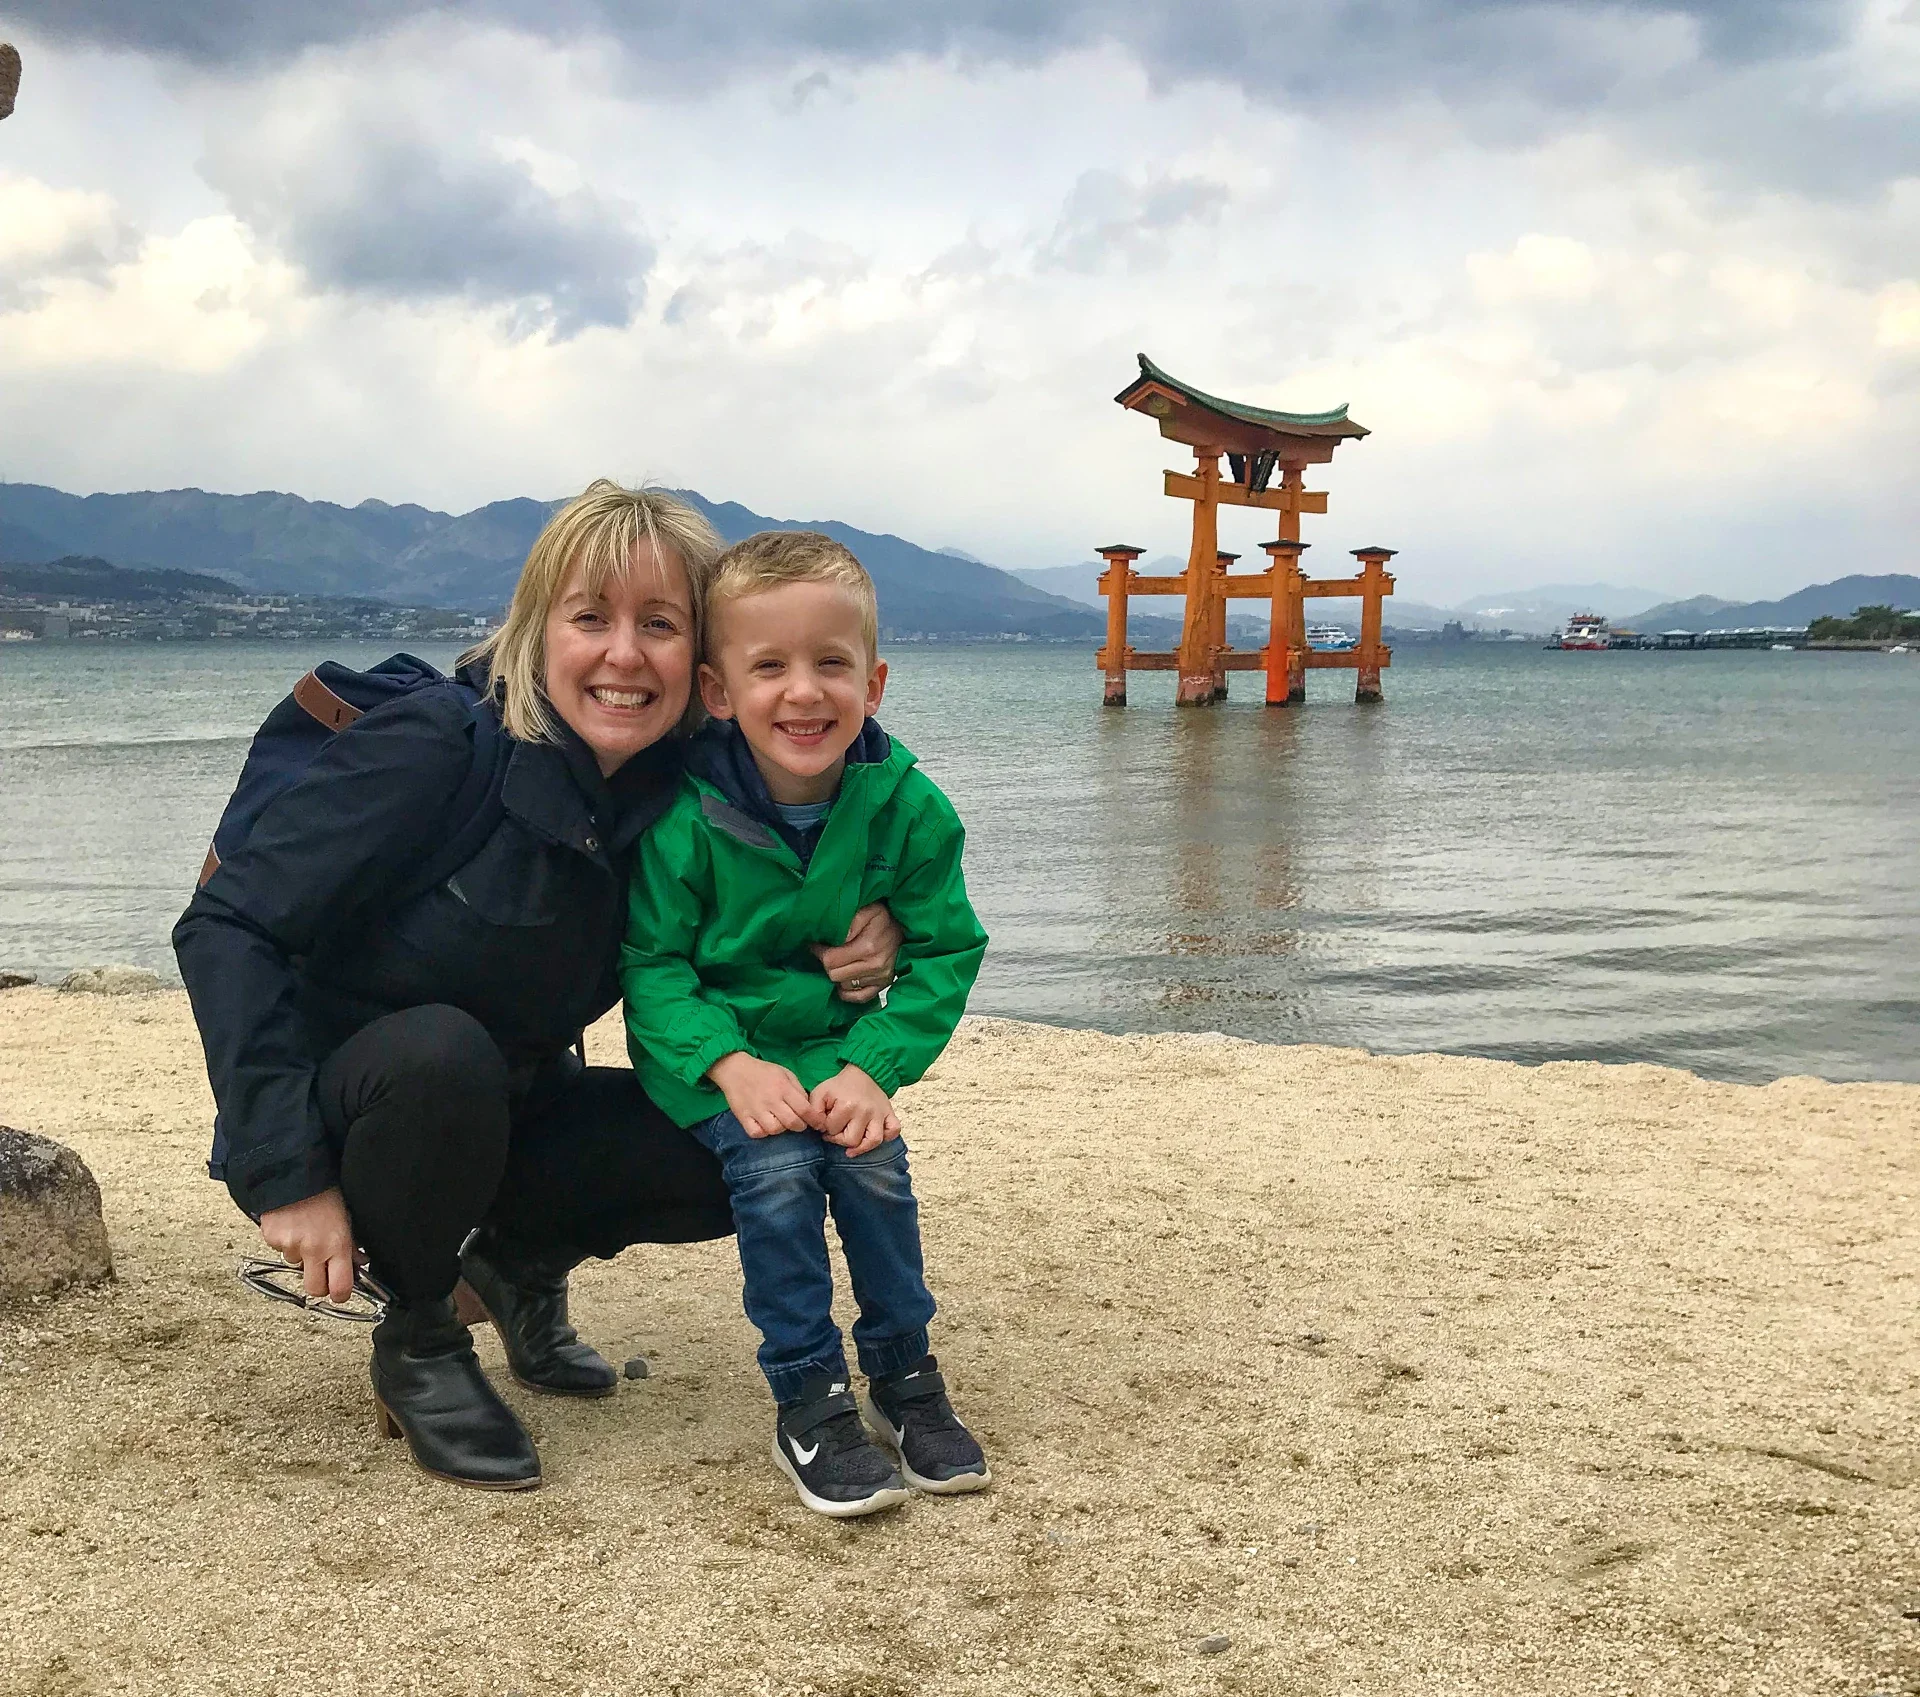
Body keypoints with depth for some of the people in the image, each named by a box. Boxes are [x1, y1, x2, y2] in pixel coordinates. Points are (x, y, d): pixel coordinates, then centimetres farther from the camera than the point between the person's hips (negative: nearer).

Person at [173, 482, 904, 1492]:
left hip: (504, 1118, 5)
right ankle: (417, 1344, -9)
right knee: (442, 1050, -37)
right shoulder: (441, 743, -24)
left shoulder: (683, 792, -9)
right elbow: (227, 927, -24)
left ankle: (521, 1262, 13)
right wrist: (286, 1173, -29)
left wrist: (858, 948, -20)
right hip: (347, 1098, -5)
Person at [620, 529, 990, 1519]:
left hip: (840, 1047, 2)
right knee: (777, 1170, -25)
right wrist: (732, 1064, -26)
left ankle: (904, 1374, 3)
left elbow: (945, 952, -6)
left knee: (874, 1164, -21)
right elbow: (652, 962, -11)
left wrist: (873, 1068, -20)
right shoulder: (688, 818, -19)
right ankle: (808, 1402, -8)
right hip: (714, 1049, -2)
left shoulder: (905, 807, -13)